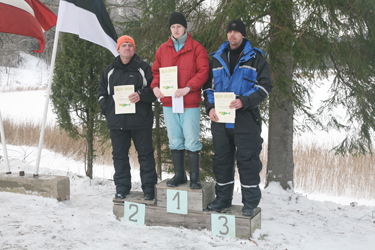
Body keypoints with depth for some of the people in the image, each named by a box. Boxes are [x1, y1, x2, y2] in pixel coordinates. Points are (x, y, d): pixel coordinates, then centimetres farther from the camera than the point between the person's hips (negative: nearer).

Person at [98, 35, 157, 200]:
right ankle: (122, 187, 20)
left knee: (145, 154, 3)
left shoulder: (143, 68, 4)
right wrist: (107, 110, 4)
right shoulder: (110, 70, 14)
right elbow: (102, 92, 17)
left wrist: (141, 95, -17)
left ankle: (149, 187, 12)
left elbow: (154, 89, 1)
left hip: (140, 120, -3)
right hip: (117, 121, 3)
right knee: (119, 155, 8)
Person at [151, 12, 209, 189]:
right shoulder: (162, 50, 13)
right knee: (175, 141, 11)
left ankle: (194, 178, 9)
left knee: (191, 141, -2)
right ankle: (179, 175, 23)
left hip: (190, 103, -4)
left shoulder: (196, 48, 0)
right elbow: (156, 71, 16)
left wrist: (188, 88, -19)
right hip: (168, 103, 4)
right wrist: (155, 86, -5)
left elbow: (203, 71, -8)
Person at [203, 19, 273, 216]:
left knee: (247, 160, -3)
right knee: (221, 159, 10)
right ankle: (223, 199, 22)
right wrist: (210, 107, 1)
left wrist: (244, 101, -16)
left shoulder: (255, 58, 5)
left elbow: (264, 86, -1)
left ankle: (250, 202, 8)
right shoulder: (216, 59, 16)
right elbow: (208, 86, 18)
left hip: (245, 118, -4)